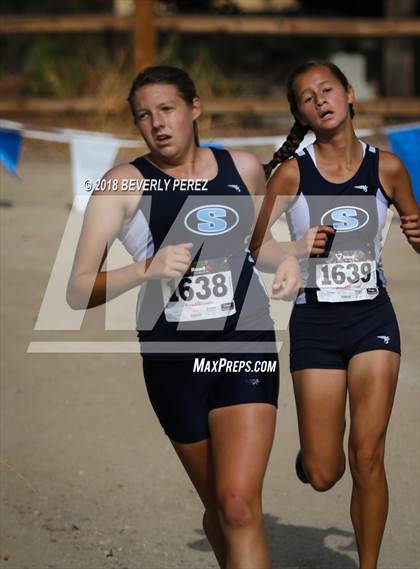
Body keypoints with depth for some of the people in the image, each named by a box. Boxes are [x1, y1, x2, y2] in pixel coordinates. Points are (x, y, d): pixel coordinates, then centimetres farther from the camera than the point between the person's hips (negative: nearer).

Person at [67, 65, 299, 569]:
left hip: (246, 345, 0)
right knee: (218, 507, 13)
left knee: (239, 505, -16)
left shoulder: (243, 168, 5)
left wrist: (286, 261, 4)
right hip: (173, 357, 0)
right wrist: (147, 269, -27)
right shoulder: (124, 186, -4)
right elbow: (78, 292, -11)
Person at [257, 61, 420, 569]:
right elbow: (256, 247, -1)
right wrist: (296, 250, -20)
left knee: (367, 459, -6)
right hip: (315, 323, -1)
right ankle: (312, 452, 38)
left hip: (374, 320, 1)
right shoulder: (292, 172, -5)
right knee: (323, 476, 2)